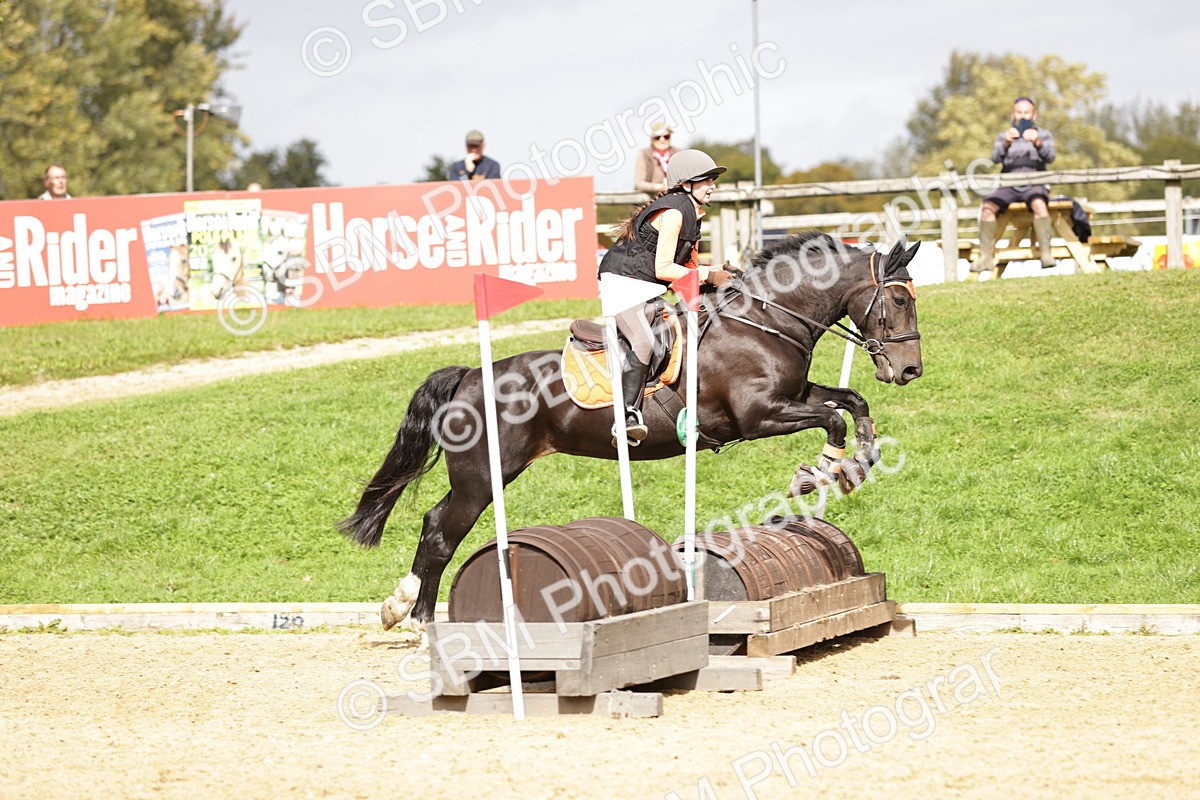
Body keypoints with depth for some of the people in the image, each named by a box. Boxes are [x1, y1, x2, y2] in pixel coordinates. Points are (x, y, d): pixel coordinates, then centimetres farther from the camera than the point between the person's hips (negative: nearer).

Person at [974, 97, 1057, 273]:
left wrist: (1038, 143, -21)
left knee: (1038, 204, -37)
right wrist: (1006, 143, -17)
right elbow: (996, 157, 4)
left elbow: (1050, 156, 0)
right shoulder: (1003, 136, 23)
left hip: (1035, 184, -2)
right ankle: (986, 257, -29)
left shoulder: (1044, 135, 20)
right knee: (987, 206, -27)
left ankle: (1046, 254, -39)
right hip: (1009, 186, 2)